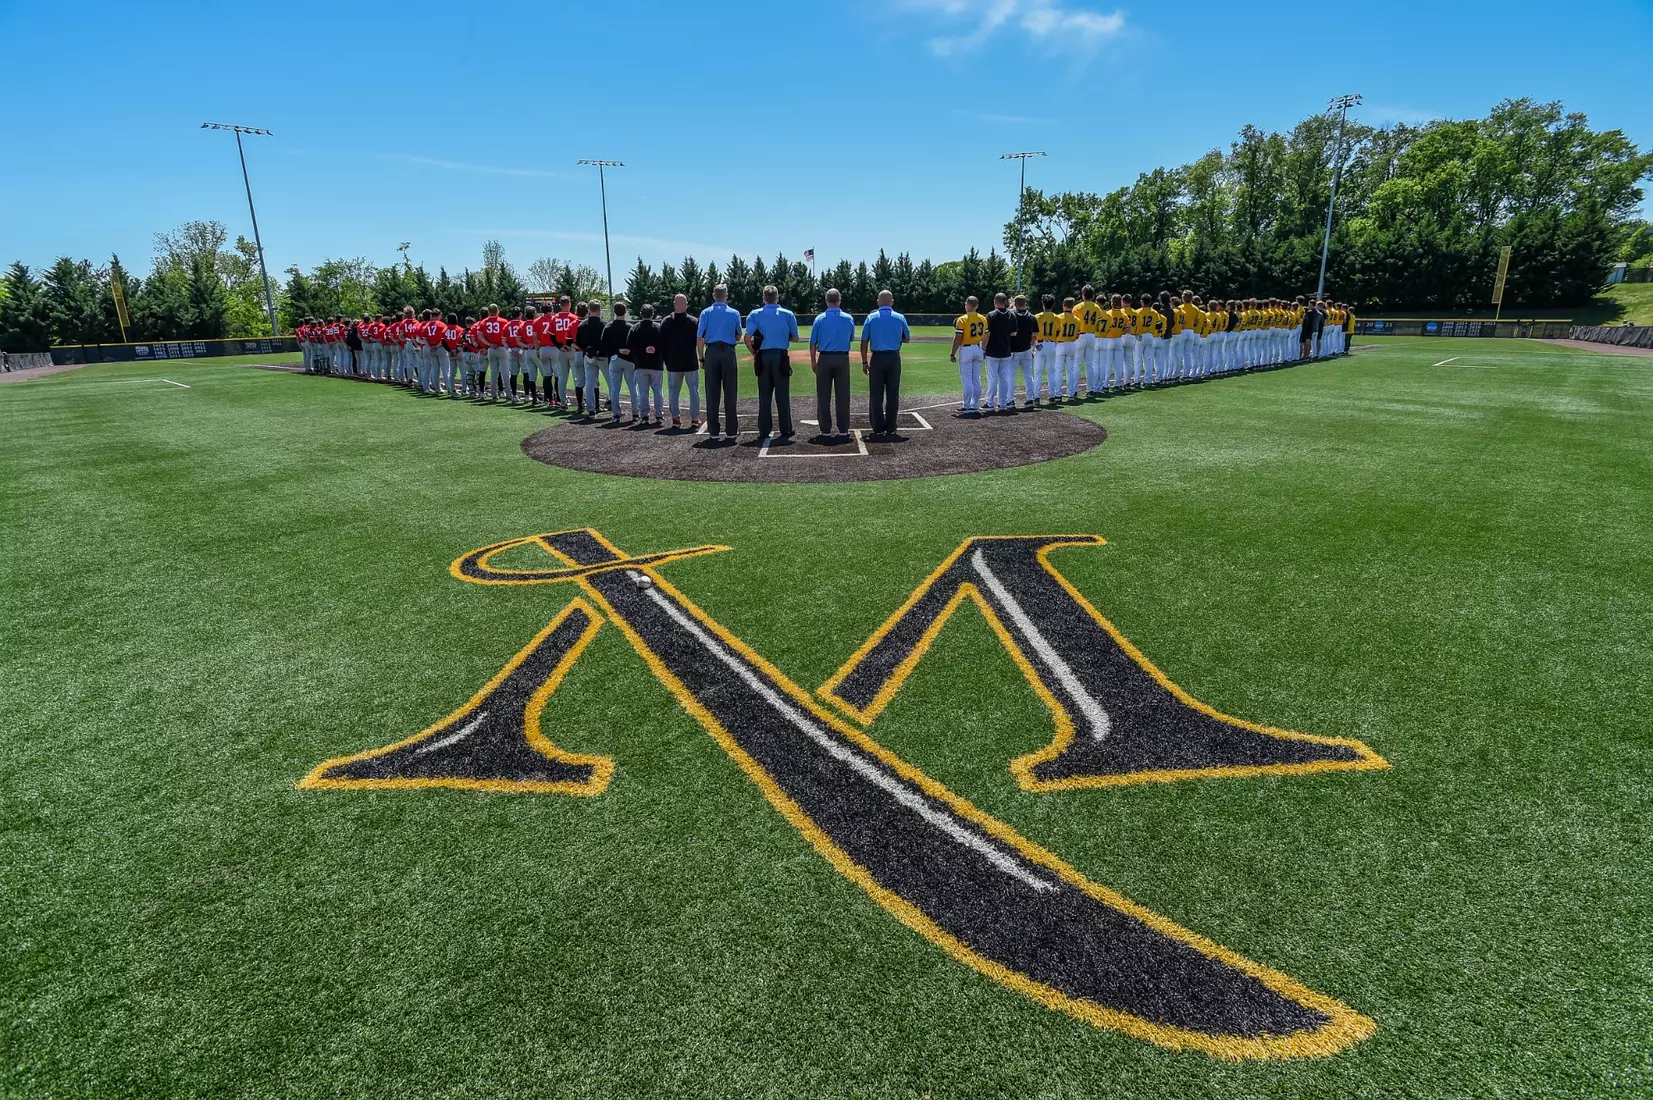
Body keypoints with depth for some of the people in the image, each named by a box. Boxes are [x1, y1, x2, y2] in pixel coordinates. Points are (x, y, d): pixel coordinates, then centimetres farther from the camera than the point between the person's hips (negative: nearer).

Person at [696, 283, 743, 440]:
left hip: (711, 352, 1)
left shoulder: (706, 312, 4)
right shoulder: (734, 313, 3)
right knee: (730, 393, 2)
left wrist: (701, 357, 7)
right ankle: (731, 431, 2)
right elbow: (738, 337, 10)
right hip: (728, 352, -1)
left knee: (712, 393, 5)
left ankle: (713, 431, 6)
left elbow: (699, 338, 0)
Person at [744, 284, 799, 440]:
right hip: (781, 357, -1)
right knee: (782, 395, 6)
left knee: (764, 396, 8)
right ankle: (785, 430, 9)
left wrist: (754, 353, 4)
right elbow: (795, 337, 3)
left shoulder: (755, 314, -1)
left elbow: (748, 338, -9)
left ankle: (764, 431, 10)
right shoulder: (788, 314, 0)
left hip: (762, 357, 1)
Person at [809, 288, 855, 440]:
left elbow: (813, 343, 0)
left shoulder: (820, 319, -2)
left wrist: (813, 362, 8)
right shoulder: (849, 319, 1)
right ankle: (843, 430, 5)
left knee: (823, 396, 5)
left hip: (824, 359, -1)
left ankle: (825, 431, 5)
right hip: (843, 359, 1)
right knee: (842, 396, 4)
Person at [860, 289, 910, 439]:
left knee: (876, 395, 5)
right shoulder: (900, 318, 2)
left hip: (877, 358, -1)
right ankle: (890, 428, 7)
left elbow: (864, 342, -1)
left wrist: (864, 361, 4)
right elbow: (907, 338, 14)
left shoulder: (871, 317, 0)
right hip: (894, 359, 1)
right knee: (892, 395, 6)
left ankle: (878, 428, 5)